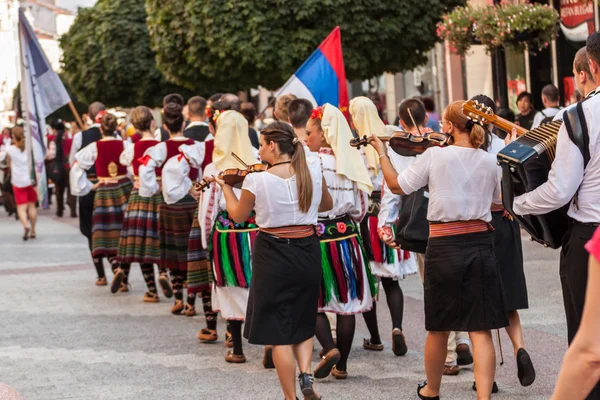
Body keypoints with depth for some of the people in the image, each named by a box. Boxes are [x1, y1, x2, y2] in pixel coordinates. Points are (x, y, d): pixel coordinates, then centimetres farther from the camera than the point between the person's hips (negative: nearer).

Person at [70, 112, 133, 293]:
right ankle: (124, 280, 11)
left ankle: (116, 269, -24)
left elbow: (76, 166, -3)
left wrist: (87, 186, 6)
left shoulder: (94, 148, -4)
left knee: (108, 237, 3)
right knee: (124, 237, 9)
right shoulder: (125, 145, -4)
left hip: (104, 193, -1)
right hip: (125, 190, 1)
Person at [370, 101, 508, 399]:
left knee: (439, 327, 16)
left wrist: (382, 153, 15)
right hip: (480, 245, 1)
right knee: (480, 329, 0)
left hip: (443, 247, -1)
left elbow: (397, 185, 2)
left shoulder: (435, 155, -8)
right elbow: (499, 203, 16)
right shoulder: (490, 162, 2)